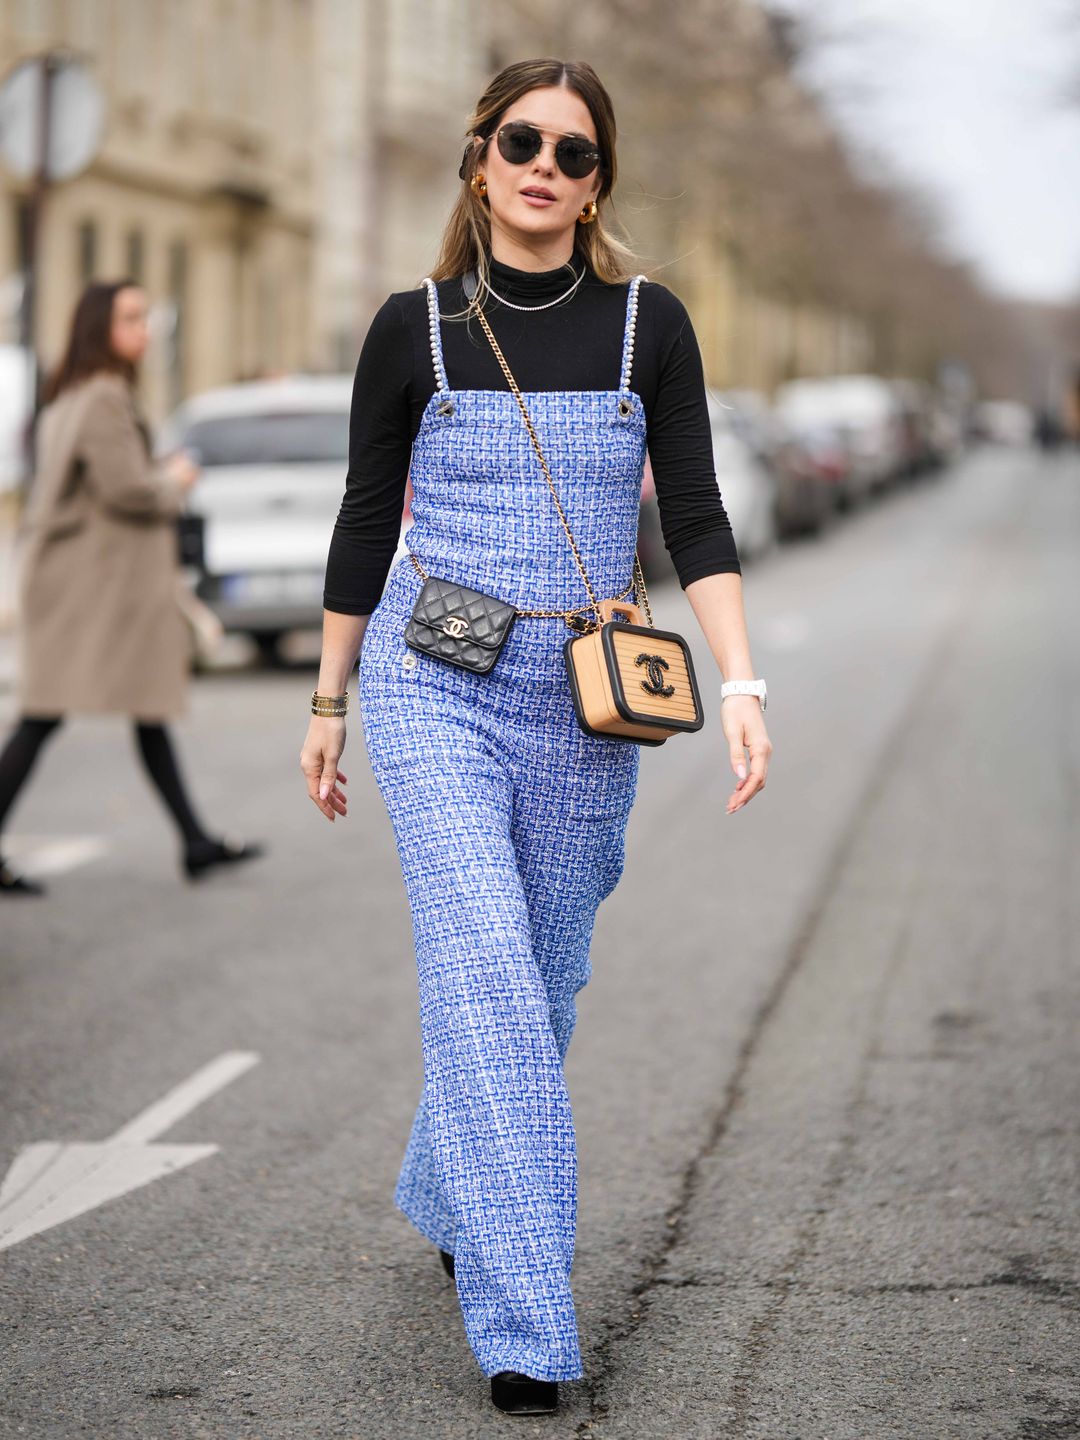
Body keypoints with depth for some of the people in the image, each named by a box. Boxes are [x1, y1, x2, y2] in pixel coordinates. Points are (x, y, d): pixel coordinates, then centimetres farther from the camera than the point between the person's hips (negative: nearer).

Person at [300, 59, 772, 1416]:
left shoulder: (647, 324, 2)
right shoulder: (414, 327, 1)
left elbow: (695, 519, 0)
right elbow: (365, 523, 7)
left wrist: (742, 683, -12)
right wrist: (327, 701, 10)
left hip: (587, 701, 2)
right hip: (437, 686, -2)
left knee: (540, 983, 11)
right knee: (485, 971, -16)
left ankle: (448, 1200, 39)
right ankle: (525, 1324, -17)